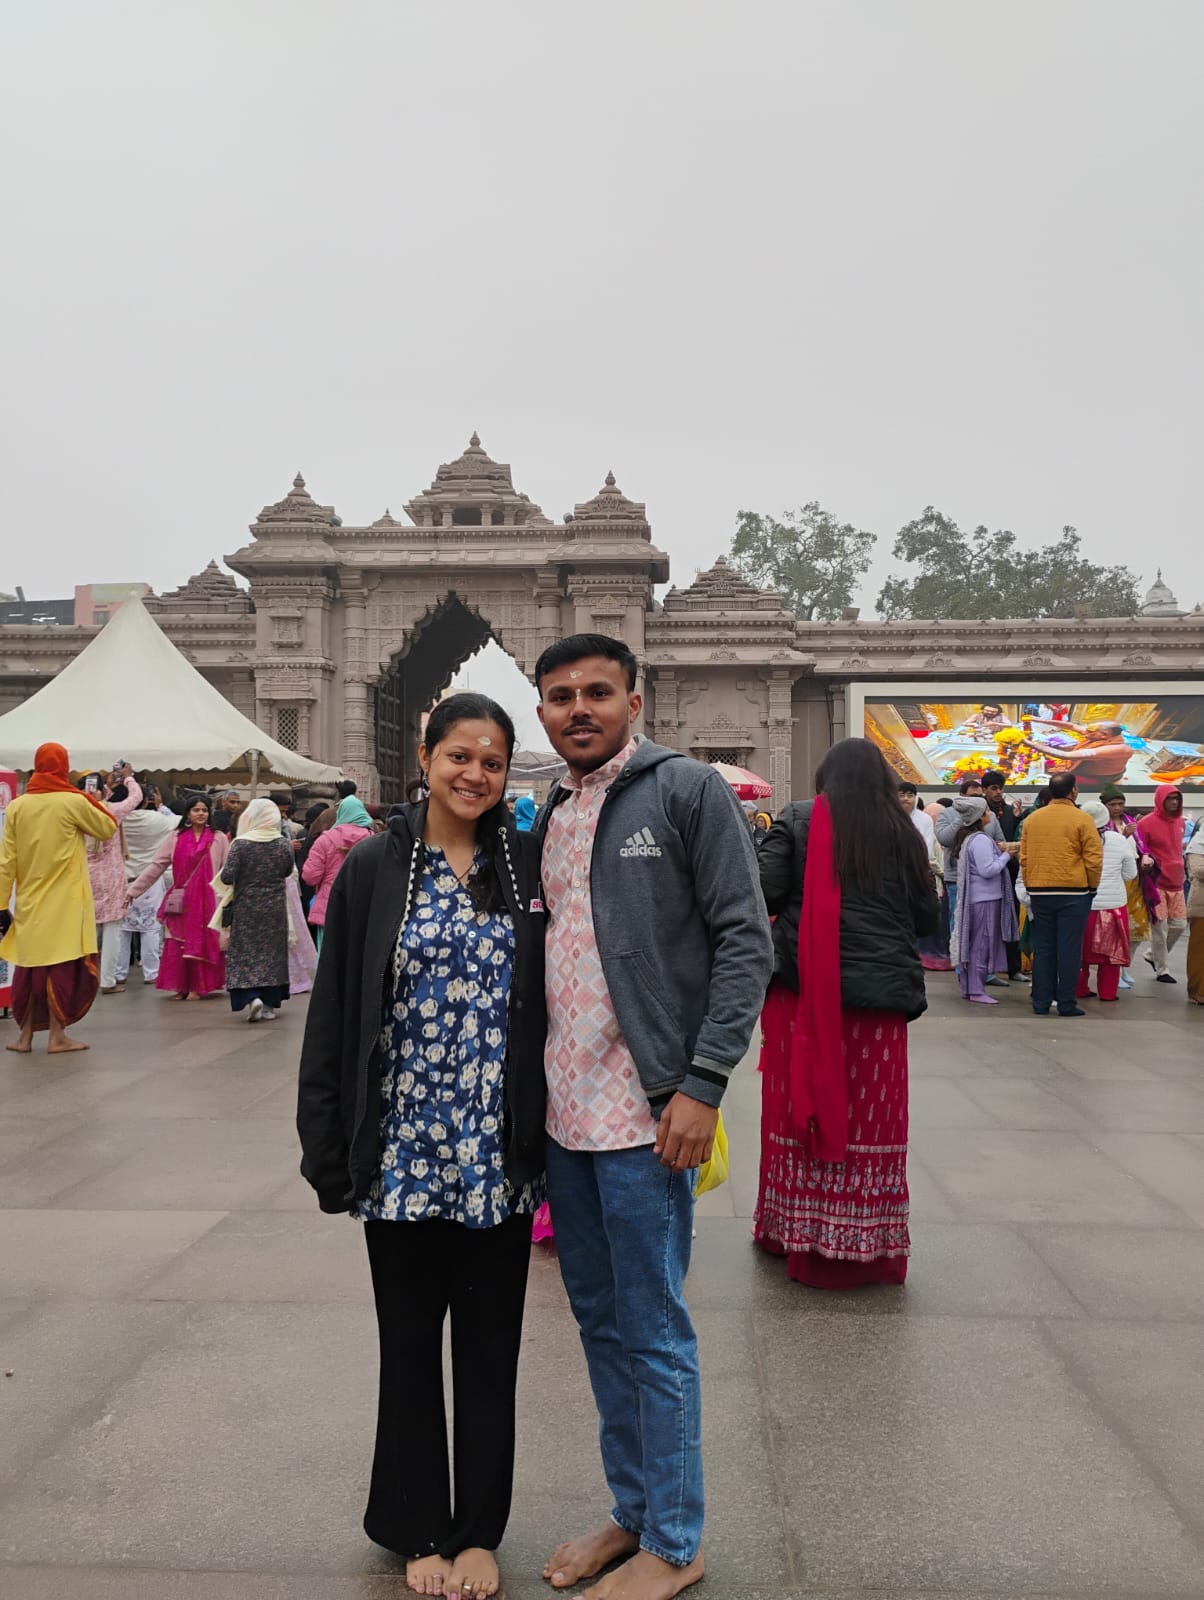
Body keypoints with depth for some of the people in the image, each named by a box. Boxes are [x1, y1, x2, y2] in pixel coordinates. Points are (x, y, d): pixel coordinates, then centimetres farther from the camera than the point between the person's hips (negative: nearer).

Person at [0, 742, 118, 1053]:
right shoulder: (74, 801, -10)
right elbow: (108, 830, 4)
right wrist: (93, 800, 17)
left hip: (29, 902, 4)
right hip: (65, 902, -4)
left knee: (28, 965, 12)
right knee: (62, 965, 2)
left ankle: (25, 1036, 17)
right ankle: (57, 1036, 5)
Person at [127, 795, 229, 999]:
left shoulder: (219, 839, 2)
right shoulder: (175, 838, 5)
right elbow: (156, 866, 3)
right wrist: (133, 889, -2)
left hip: (207, 899, -1)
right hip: (181, 899, 1)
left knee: (203, 942, 0)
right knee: (179, 943, 2)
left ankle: (198, 986, 9)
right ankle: (181, 986, 11)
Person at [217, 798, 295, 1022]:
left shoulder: (241, 844, -14)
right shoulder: (284, 844, -5)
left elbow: (227, 877, -17)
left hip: (246, 907, -3)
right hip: (275, 907, 3)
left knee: (245, 953, 6)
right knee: (272, 953, 13)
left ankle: (251, 997, -13)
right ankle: (270, 1004, 17)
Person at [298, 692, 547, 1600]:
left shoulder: (529, 865, 0)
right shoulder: (375, 869, -2)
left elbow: (556, 1001, 2)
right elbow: (334, 1017, -2)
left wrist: (551, 1130, -2)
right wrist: (329, 1148, -4)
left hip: (500, 1157, 1)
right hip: (403, 1152, 0)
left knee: (489, 1345, 13)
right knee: (410, 1341, 14)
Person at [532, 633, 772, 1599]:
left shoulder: (689, 792, -7)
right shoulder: (552, 815, 12)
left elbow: (745, 943, -11)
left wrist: (703, 1084, -17)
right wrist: (535, 1086, 14)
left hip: (647, 1115, -7)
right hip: (566, 1112, 7)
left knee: (652, 1331, 4)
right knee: (600, 1320, 17)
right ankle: (632, 1512, 34)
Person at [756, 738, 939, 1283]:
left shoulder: (797, 820, -1)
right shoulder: (902, 834, 3)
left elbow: (764, 889, -10)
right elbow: (927, 917, 7)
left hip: (805, 991, 0)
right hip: (879, 995, 1)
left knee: (801, 1110, 10)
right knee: (868, 1117, 8)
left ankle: (796, 1233, 19)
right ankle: (866, 1247, 15)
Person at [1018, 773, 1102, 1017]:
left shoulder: (1031, 819, 5)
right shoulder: (1081, 820, -8)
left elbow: (1024, 857, 9)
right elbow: (1094, 859, -9)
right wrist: (1092, 886, 6)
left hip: (1039, 893, 4)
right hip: (1073, 892, -4)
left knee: (1042, 948, 10)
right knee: (1069, 949, 2)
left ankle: (1041, 1002, 13)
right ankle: (1066, 1004, 5)